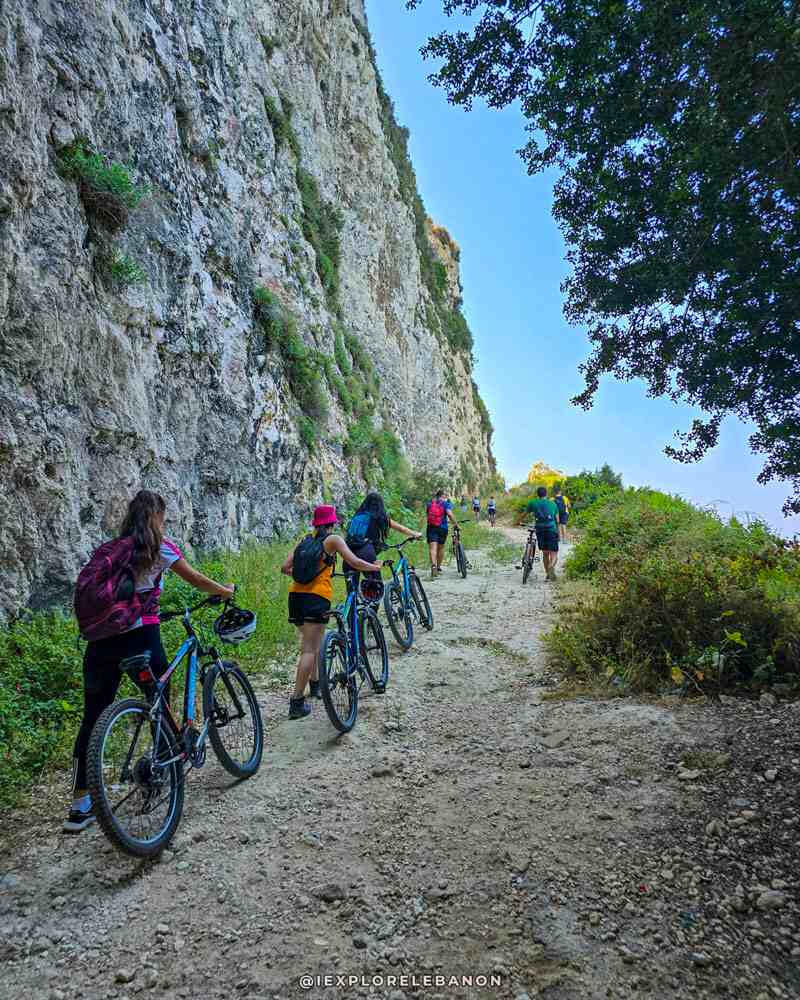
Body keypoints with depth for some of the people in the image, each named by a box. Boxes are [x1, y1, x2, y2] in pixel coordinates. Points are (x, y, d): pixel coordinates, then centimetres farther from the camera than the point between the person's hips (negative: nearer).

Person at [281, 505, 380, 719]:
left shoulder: (305, 541, 16)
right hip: (316, 597, -6)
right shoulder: (333, 540, 2)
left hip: (296, 595, 7)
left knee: (313, 642, 25)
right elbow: (355, 562, -6)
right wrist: (375, 567, 11)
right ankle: (297, 702, -9)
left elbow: (285, 568, 12)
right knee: (310, 649, -5)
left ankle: (315, 683, 40)